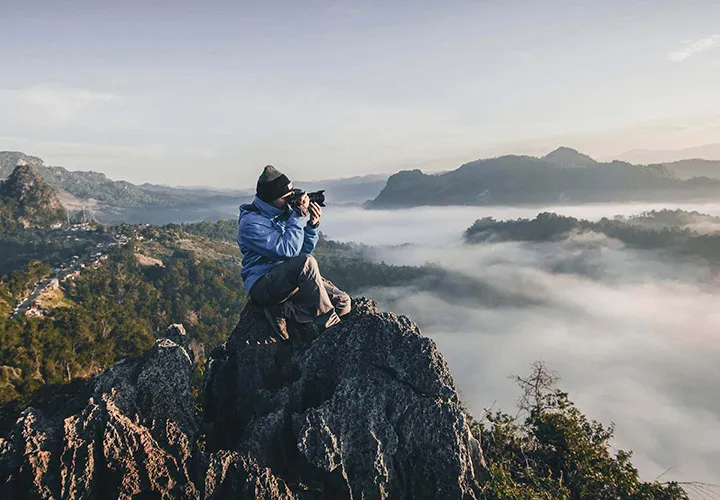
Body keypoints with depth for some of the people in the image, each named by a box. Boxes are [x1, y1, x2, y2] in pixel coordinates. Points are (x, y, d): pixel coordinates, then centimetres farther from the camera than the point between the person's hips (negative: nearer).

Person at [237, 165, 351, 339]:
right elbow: (288, 250, -24)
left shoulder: (285, 210, 8)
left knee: (343, 303, -9)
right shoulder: (251, 222, -14)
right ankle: (330, 326, -23)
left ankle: (282, 310, -9)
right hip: (263, 284, -7)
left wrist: (312, 225, -6)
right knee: (307, 262, -36)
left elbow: (305, 249, 11)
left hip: (294, 278, 7)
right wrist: (299, 216, -19)